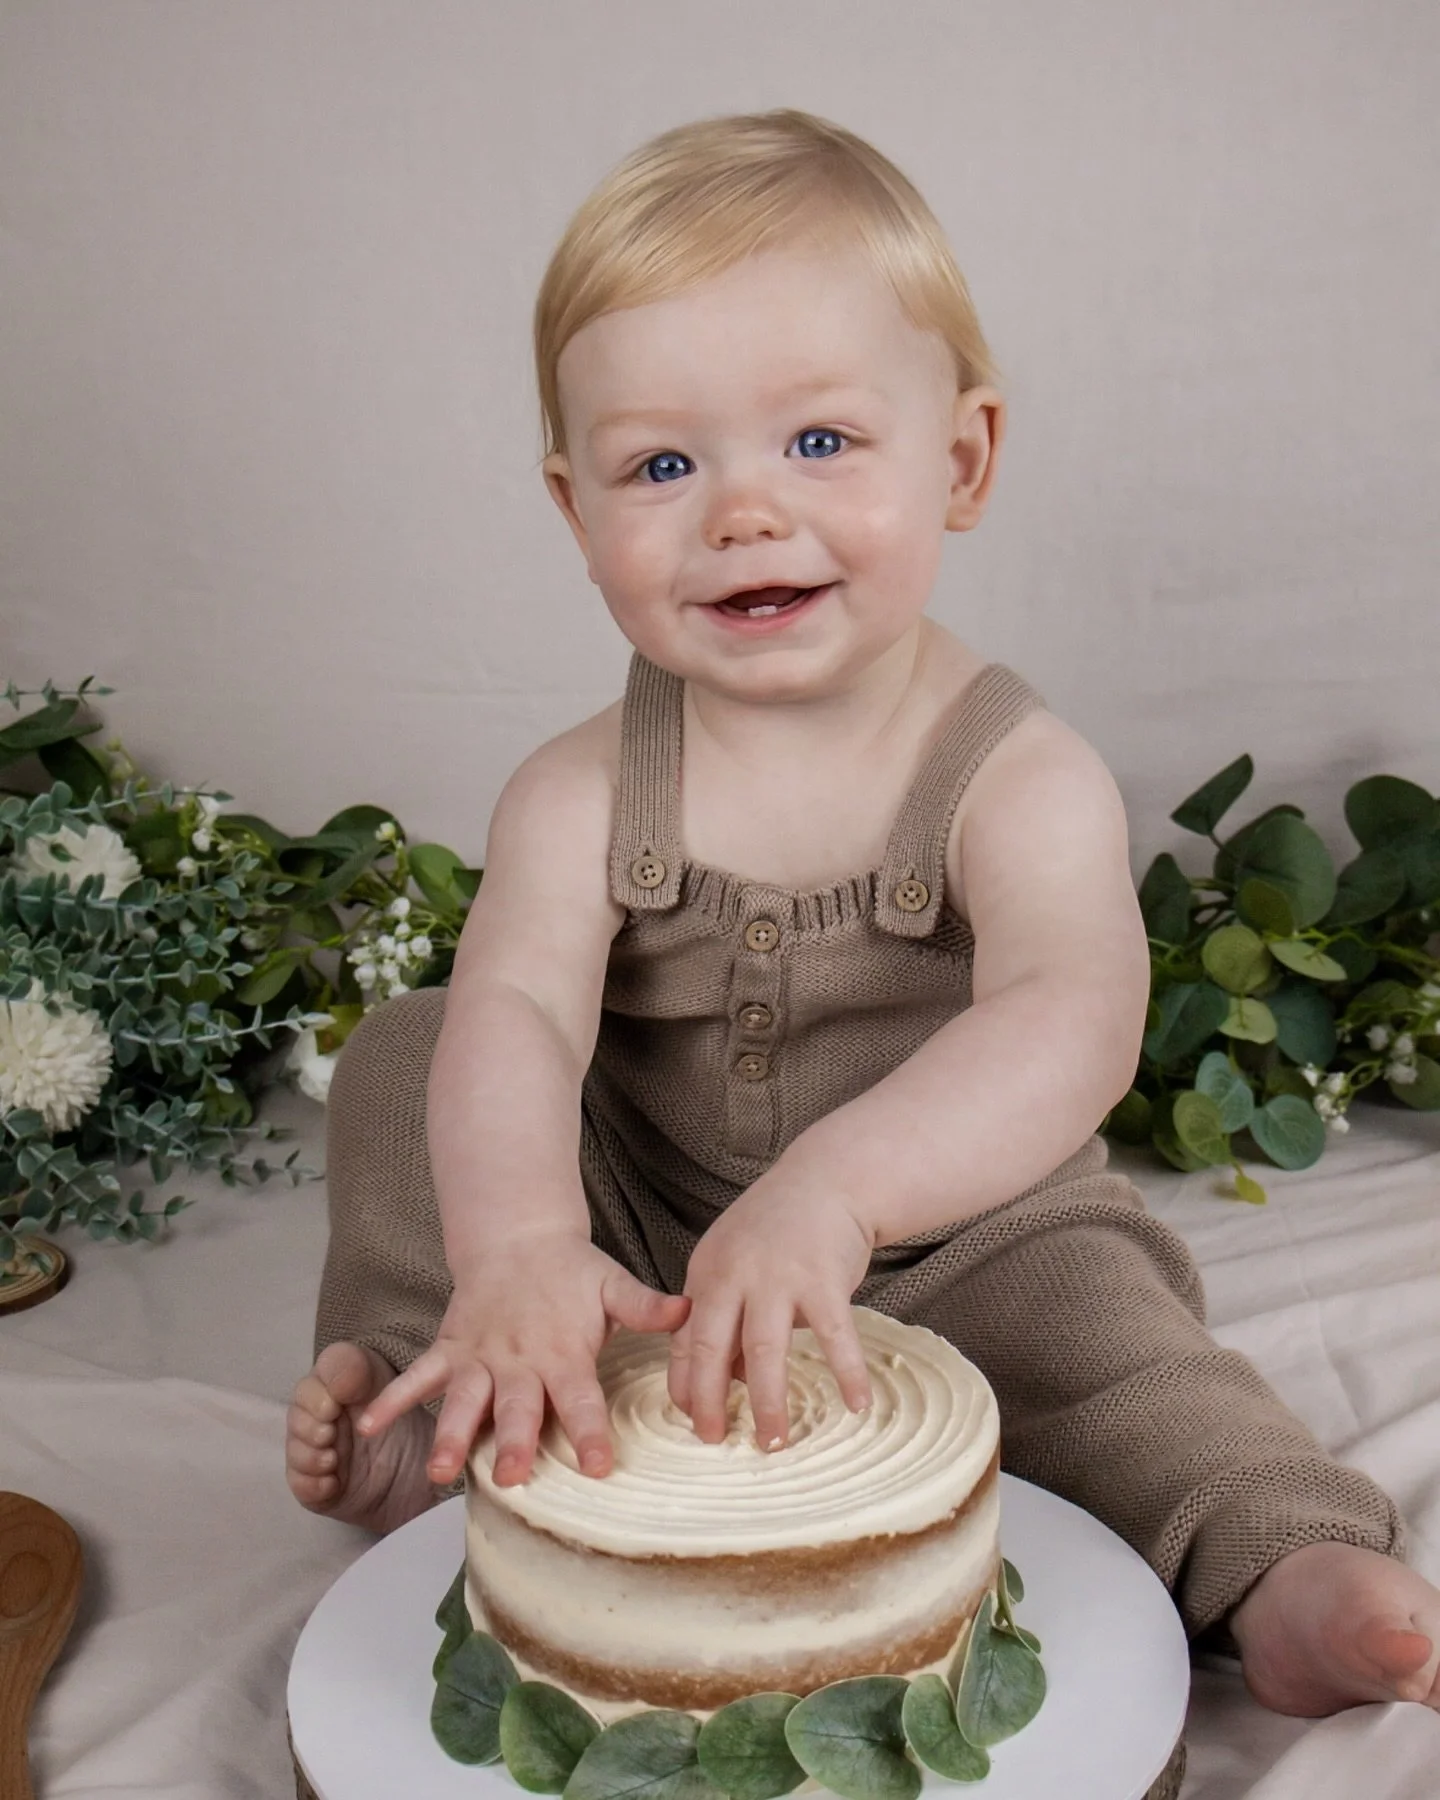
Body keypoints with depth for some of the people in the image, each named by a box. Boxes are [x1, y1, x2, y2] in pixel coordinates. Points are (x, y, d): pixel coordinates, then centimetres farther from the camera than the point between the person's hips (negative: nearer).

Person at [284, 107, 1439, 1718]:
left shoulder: (1021, 780, -20)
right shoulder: (580, 795, -11)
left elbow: (1072, 1031, -38)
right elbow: (516, 1013, -29)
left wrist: (830, 1188, -56)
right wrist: (514, 1243, -50)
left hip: (952, 1241, -2)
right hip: (640, 1234, 3)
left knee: (1080, 1308, -31)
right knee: (402, 1056, -8)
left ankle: (1292, 1576, -20)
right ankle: (416, 1409, -3)